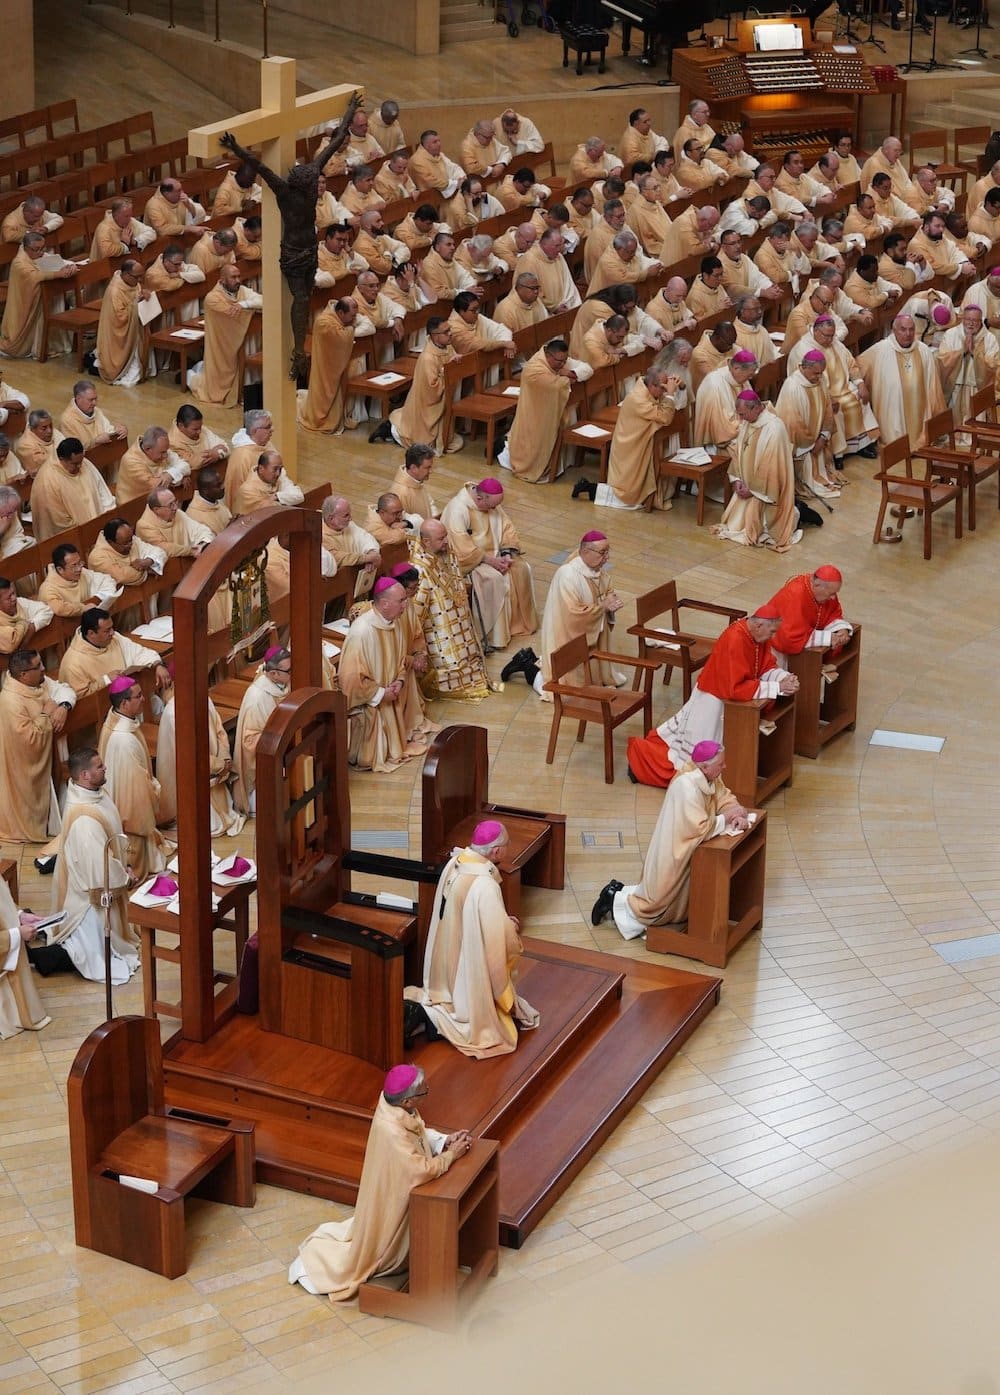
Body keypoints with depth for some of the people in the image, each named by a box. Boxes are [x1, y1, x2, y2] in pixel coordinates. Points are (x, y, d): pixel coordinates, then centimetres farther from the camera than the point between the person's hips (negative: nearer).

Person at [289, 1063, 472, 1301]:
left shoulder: (397, 1109, -12)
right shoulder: (391, 1131, -40)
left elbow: (421, 1134, 5)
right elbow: (422, 1170, -36)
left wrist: (446, 1140, -10)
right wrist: (451, 1155, -23)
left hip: (393, 1195, 9)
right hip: (390, 1200, -9)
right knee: (376, 1248, 13)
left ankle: (322, 1244, 44)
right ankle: (313, 1261, 26)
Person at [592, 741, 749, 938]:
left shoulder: (708, 776, -4)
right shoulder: (687, 786, -31)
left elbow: (725, 797, 7)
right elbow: (699, 828, -33)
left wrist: (738, 813, -13)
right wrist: (726, 818, -21)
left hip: (685, 854, 9)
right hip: (672, 855, -9)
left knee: (677, 903, 22)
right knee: (659, 903, 4)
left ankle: (620, 892, 32)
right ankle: (614, 900, 23)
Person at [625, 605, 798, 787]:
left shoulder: (757, 634, -8)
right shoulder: (735, 640, -35)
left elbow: (768, 667, 1)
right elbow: (736, 688, -37)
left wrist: (785, 677, -20)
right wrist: (777, 687, -34)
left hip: (726, 697, 9)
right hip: (713, 699, -9)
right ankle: (639, 751, 18)